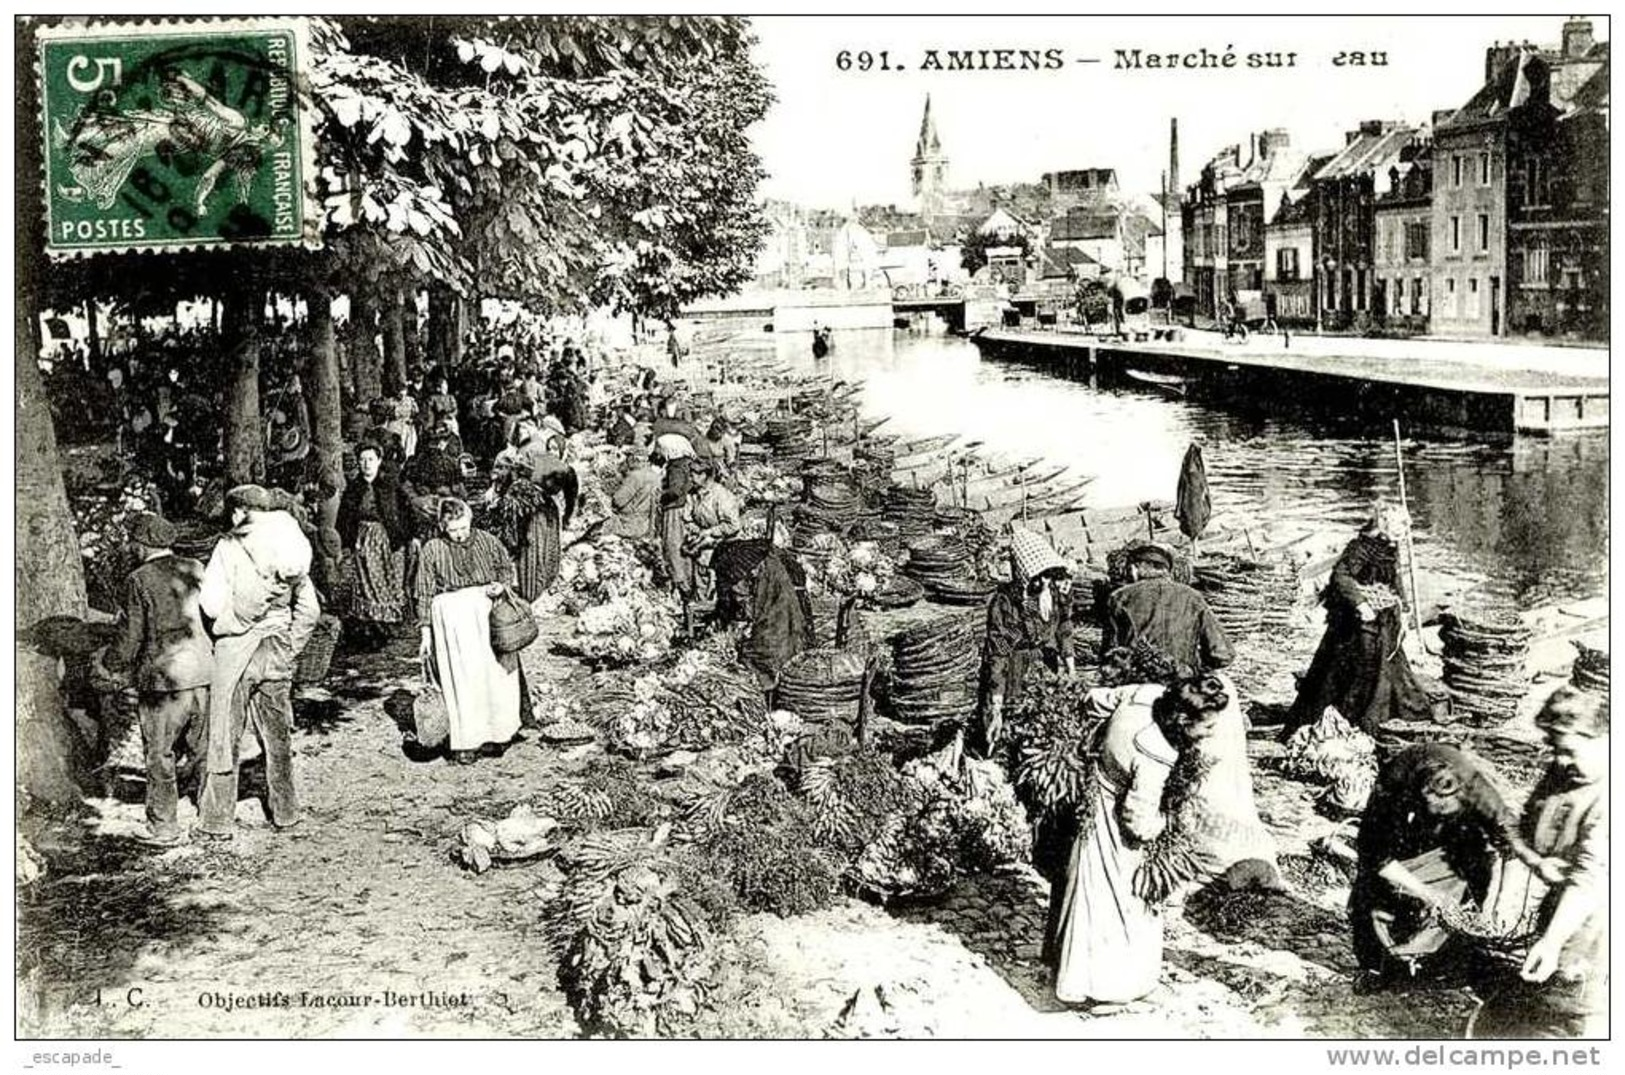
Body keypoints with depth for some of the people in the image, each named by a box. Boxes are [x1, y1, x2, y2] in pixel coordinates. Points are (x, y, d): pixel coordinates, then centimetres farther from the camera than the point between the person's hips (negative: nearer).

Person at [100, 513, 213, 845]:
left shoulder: (140, 581, -10)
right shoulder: (196, 570, 3)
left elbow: (130, 636, -9)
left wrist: (112, 663, 9)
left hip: (162, 681, -5)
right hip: (203, 674, 5)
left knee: (160, 755, 7)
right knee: (204, 751, 16)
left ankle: (163, 826, 14)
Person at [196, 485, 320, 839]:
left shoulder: (230, 547, -10)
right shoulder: (292, 549, 5)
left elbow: (211, 603, -15)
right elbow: (310, 610, 7)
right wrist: (290, 647, 14)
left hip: (235, 649, -5)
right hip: (277, 651, 5)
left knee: (224, 737, 4)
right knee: (277, 734, 16)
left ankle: (218, 820, 8)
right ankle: (285, 812, 23)